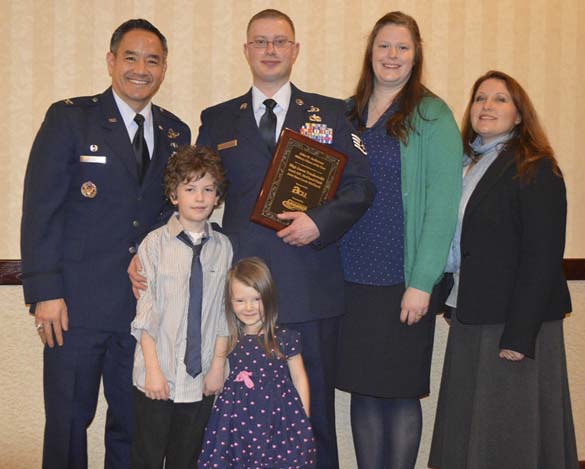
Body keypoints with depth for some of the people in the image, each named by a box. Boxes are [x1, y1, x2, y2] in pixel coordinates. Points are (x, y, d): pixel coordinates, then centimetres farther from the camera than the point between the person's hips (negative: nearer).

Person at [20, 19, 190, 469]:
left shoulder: (176, 133, 11)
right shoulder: (69, 118, -2)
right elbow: (40, 209, -7)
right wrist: (45, 292, -13)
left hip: (145, 304, 4)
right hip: (77, 304, -4)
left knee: (133, 422, 12)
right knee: (68, 420, 7)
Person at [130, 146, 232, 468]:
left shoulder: (223, 248, 3)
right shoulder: (155, 243, -4)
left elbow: (223, 311, 5)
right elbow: (146, 311, -5)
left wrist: (218, 364, 0)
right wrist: (153, 368, -9)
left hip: (201, 378, 2)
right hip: (158, 374, -2)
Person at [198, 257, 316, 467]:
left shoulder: (285, 338, -4)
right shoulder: (229, 341, 3)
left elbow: (299, 378, 3)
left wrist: (303, 421, 3)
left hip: (280, 419, -2)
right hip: (238, 419, 2)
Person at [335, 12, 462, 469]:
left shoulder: (432, 115, -4)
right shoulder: (347, 113, 11)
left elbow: (442, 202, -10)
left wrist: (422, 283, -15)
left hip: (405, 280, -4)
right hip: (353, 277, 4)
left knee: (401, 390, 4)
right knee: (363, 388, 10)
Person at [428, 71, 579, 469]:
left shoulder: (535, 170, -10)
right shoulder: (468, 165, 12)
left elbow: (543, 257, -16)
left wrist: (519, 335, -20)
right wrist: (452, 305, 5)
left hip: (513, 322, -7)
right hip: (469, 320, 7)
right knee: (467, 431, 15)